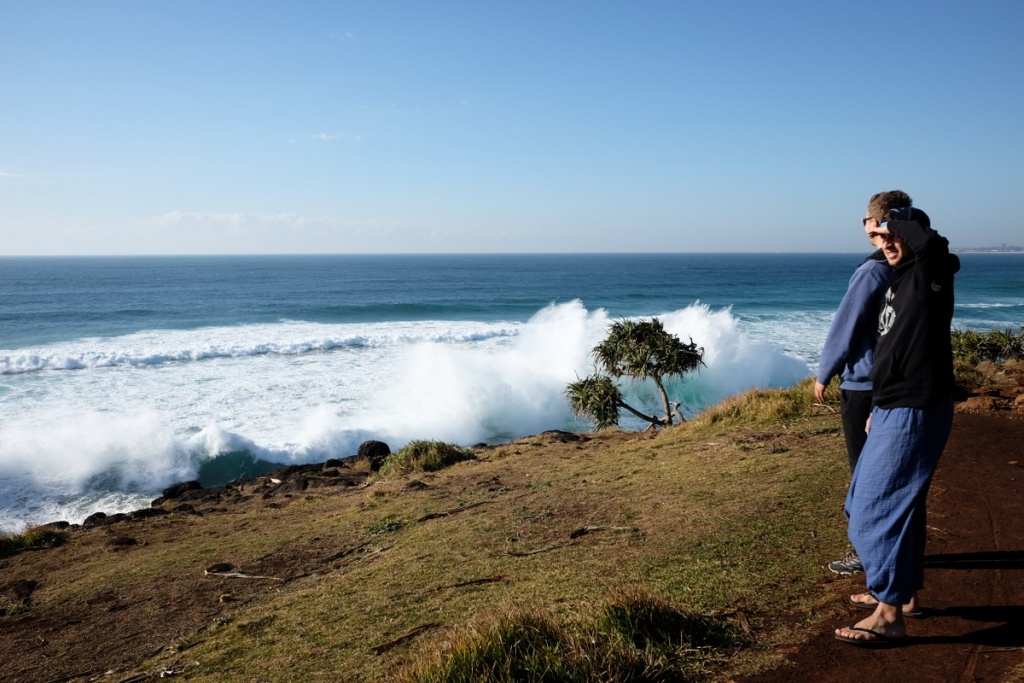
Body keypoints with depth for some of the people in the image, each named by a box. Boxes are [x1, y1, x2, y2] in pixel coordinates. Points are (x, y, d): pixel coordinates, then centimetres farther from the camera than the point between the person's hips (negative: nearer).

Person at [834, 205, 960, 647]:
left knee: (876, 508, -8)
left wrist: (887, 225, -18)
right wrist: (880, 408, 23)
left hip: (915, 413, -10)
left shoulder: (929, 276, -13)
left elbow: (933, 242, -38)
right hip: (894, 410, 10)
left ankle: (889, 617, 1)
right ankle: (905, 591, 34)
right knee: (901, 503, 19)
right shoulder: (900, 281, 14)